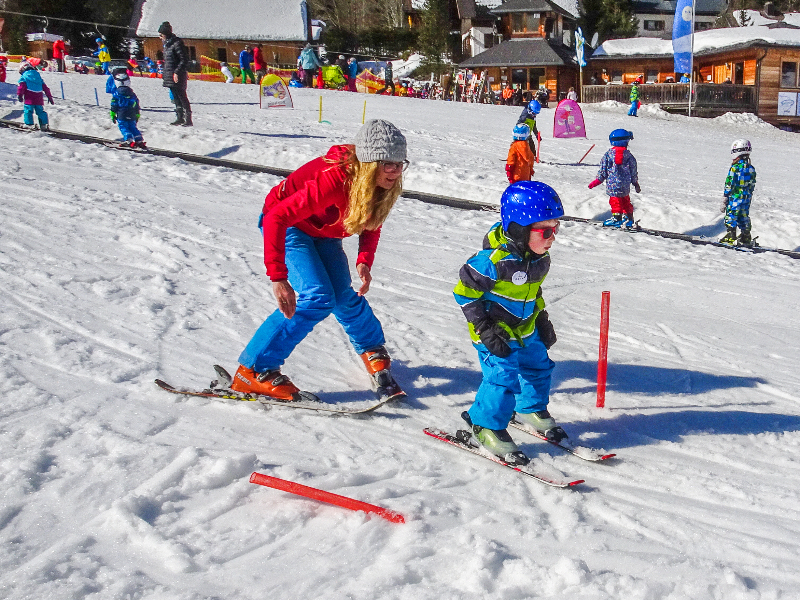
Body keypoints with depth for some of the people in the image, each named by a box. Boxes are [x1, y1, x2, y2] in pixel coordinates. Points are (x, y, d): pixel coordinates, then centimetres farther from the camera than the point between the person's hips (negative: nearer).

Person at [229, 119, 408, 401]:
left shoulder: (383, 184, -18)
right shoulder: (334, 179, -40)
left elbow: (372, 221, 2)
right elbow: (275, 219, -41)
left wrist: (364, 260, -15)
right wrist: (278, 278, -46)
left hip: (323, 233, 6)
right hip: (288, 227, -6)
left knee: (345, 297, 0)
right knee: (318, 298, -20)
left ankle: (372, 350, 32)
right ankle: (253, 371, -13)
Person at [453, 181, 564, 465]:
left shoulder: (539, 256, -2)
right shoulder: (496, 259, -29)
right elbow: (464, 291, -22)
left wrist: (542, 319, 18)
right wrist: (485, 329, -22)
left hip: (525, 328, 8)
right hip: (495, 333, -8)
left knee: (538, 366, 19)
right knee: (504, 377, -13)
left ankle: (531, 409, 43)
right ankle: (485, 425, 5)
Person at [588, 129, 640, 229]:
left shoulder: (608, 154, -4)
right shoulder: (629, 155, 1)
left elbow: (603, 169, -3)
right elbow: (634, 171, 8)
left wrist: (597, 180, 7)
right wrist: (636, 183, 20)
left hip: (613, 184, -3)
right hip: (625, 185, 3)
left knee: (615, 201, 2)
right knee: (626, 201, 16)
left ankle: (617, 218, -4)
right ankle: (628, 218, 22)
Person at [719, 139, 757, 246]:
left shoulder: (735, 168, -15)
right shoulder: (751, 169, 5)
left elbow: (729, 184, -13)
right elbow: (752, 185, 12)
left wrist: (725, 198, -7)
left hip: (735, 196, -7)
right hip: (747, 197, 7)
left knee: (731, 215, 1)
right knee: (744, 216, 14)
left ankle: (731, 236, 0)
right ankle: (746, 237, 17)